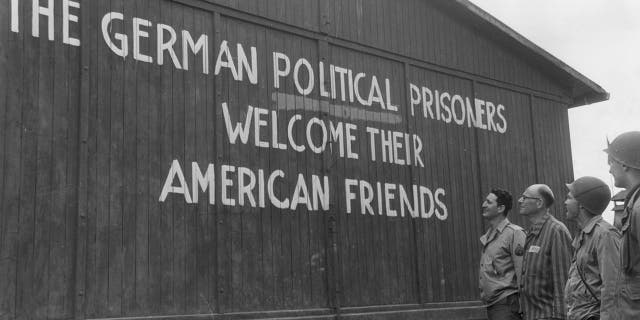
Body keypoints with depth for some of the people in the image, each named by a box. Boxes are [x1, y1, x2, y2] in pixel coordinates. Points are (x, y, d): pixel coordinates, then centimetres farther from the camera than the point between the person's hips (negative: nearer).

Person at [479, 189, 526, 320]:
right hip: (491, 305, 8)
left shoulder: (514, 233, -10)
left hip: (506, 304, -8)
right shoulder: (487, 236, 14)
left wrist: (521, 307, -16)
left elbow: (522, 271, -14)